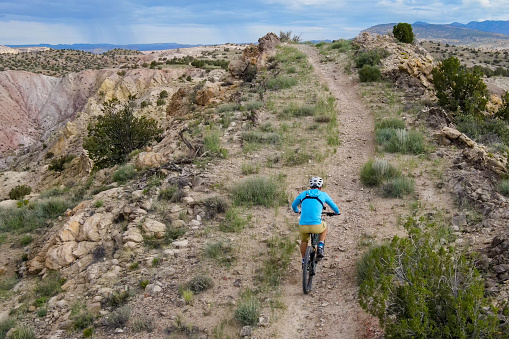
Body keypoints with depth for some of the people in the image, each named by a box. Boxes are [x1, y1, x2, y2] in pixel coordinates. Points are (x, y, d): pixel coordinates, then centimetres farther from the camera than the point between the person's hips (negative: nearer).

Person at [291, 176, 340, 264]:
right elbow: (333, 206, 24)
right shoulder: (323, 195, 9)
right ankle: (320, 247, 20)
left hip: (303, 226, 2)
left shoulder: (303, 194, 14)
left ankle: (304, 261, 35)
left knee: (304, 241, 31)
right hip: (316, 226, -2)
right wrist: (337, 212, 46)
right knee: (324, 227, 33)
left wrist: (296, 211, 52)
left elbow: (293, 205, 29)